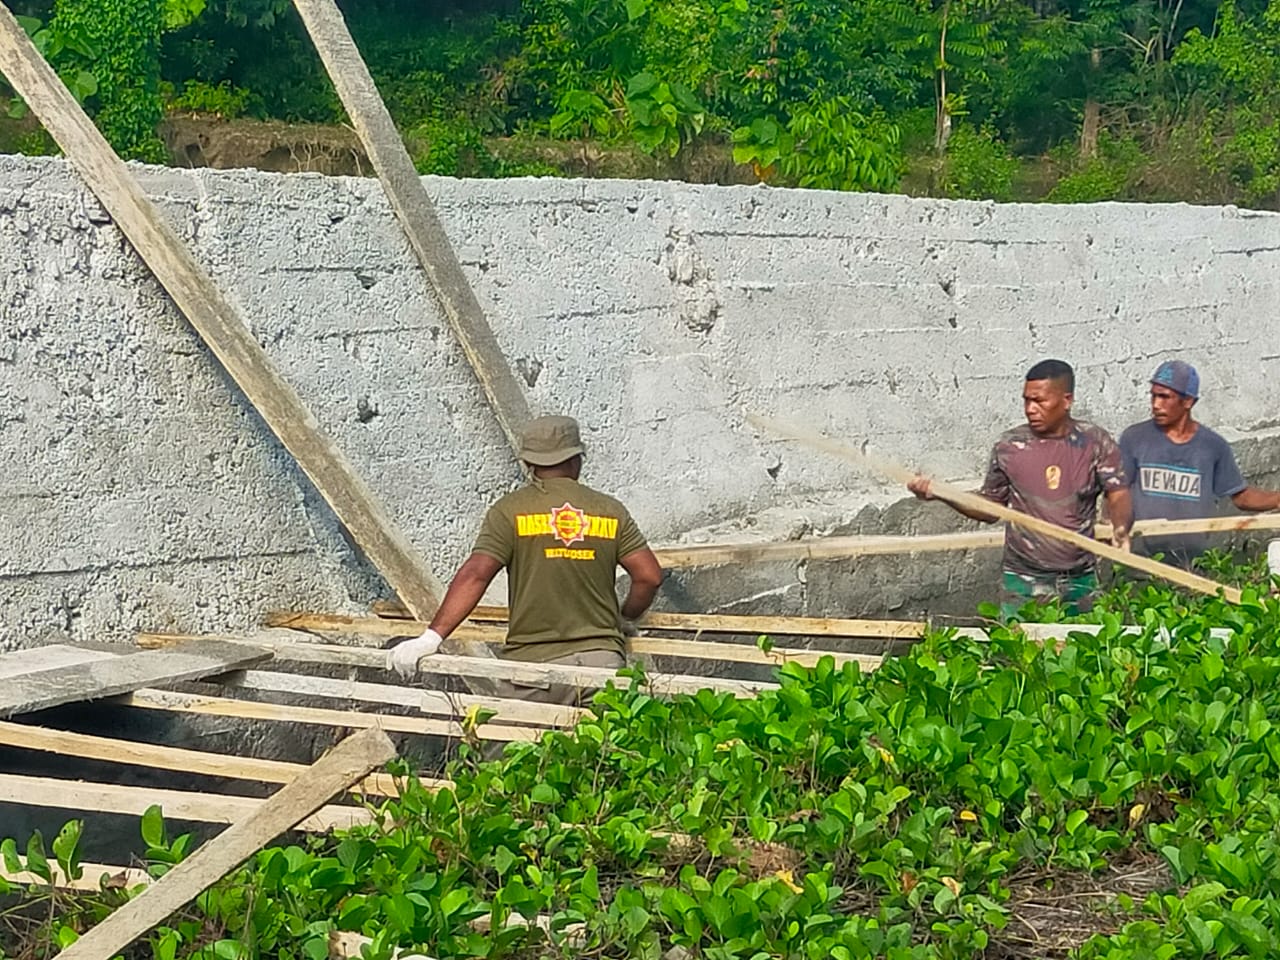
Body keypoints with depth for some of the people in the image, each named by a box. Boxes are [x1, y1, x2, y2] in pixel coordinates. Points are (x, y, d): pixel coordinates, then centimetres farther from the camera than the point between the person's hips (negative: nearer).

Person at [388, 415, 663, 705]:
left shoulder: (509, 511, 0)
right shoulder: (611, 511, 8)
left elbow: (475, 575, -11)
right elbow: (649, 576, 4)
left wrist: (431, 637, -14)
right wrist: (623, 618, 24)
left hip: (533, 660, -2)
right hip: (601, 657, 2)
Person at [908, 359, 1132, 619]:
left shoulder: (1095, 442, -1)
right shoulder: (1009, 446, 1)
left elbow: (1118, 495, -6)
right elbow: (989, 508, 9)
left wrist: (1121, 528, -28)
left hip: (1080, 581, 0)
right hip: (1023, 582, 0)